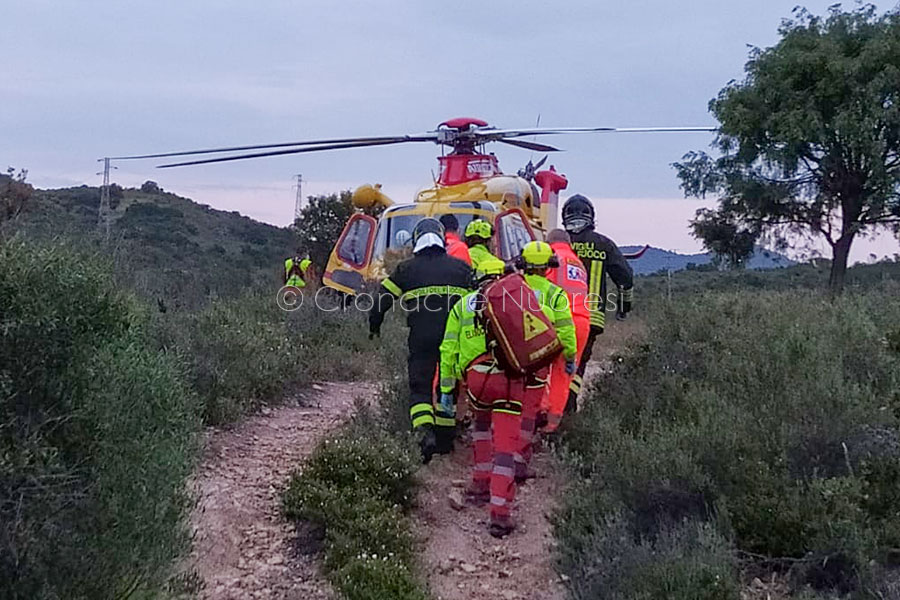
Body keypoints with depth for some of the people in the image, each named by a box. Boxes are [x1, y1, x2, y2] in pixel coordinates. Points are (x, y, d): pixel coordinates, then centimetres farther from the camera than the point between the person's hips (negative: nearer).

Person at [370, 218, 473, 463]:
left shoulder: (406, 268, 5)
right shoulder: (460, 267, 10)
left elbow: (382, 299, 2)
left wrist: (374, 326, 16)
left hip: (421, 338, -2)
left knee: (420, 387, 2)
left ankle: (425, 431, -22)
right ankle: (444, 439, 19)